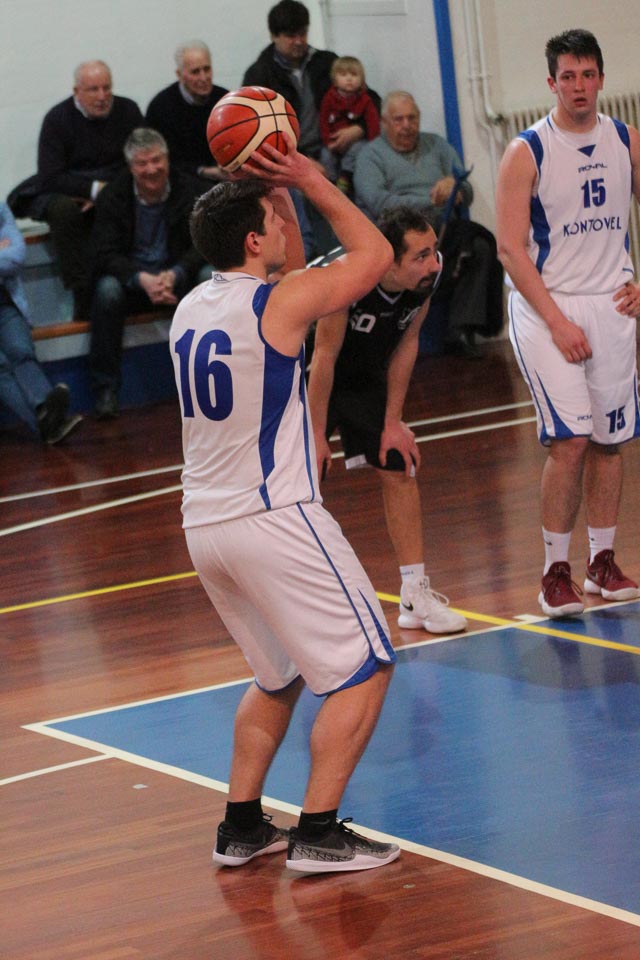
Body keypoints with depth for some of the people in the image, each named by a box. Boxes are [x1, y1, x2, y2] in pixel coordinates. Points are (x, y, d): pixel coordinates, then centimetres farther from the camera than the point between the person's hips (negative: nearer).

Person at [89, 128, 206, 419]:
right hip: (131, 276, -1)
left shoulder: (187, 188, -3)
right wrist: (142, 280, -32)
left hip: (176, 273, 1)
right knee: (107, 290, -34)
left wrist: (173, 275, -28)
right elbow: (105, 254, -13)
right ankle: (105, 390, -27)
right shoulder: (112, 196, -6)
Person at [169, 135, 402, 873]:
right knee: (363, 669, 2)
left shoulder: (191, 306, 10)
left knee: (279, 676, 24)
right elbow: (373, 253, 0)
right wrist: (310, 180, 5)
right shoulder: (279, 303, -13)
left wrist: (272, 190, 16)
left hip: (205, 527, 8)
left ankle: (241, 826, 21)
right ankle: (318, 833, -4)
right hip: (274, 519, -8)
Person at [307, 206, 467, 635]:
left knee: (401, 468, 3)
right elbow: (325, 356, -28)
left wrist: (393, 421, -3)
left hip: (366, 376, 6)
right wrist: (317, 435, -20)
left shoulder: (428, 275, -21)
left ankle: (416, 596, 9)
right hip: (310, 378, -6)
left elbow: (406, 343, -6)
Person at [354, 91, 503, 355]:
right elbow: (378, 203, -9)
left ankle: (463, 329, -31)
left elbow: (467, 193, 17)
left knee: (481, 247, -29)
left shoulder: (436, 145, 24)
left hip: (444, 228, 4)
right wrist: (432, 200, -11)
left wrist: (453, 185, -9)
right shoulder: (371, 155, 10)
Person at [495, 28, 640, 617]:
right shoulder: (527, 153, -9)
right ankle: (555, 573, -4)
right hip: (546, 307, -4)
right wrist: (557, 321, -16)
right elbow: (511, 248, -11)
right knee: (570, 440, -13)